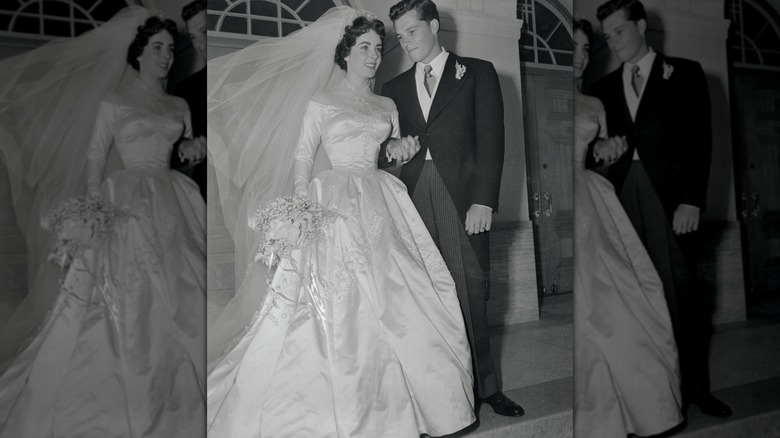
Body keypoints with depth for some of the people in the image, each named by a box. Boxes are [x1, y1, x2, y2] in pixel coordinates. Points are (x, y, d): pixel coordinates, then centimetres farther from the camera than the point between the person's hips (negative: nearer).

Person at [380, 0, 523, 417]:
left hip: (463, 197, -2)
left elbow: (491, 140, 1)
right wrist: (391, 153, -4)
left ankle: (483, 385, 12)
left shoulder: (477, 73, 10)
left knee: (471, 292, -2)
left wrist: (484, 200, -9)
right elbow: (390, 146, 21)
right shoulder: (394, 88, 21)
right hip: (415, 197, 3)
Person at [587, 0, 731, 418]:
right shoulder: (604, 87, 17)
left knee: (681, 292, -1)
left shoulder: (684, 73, 9)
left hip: (670, 196, -2)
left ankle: (695, 386, 13)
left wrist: (692, 199, -8)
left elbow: (700, 138, 1)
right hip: (622, 199, 2)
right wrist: (598, 153, -7)